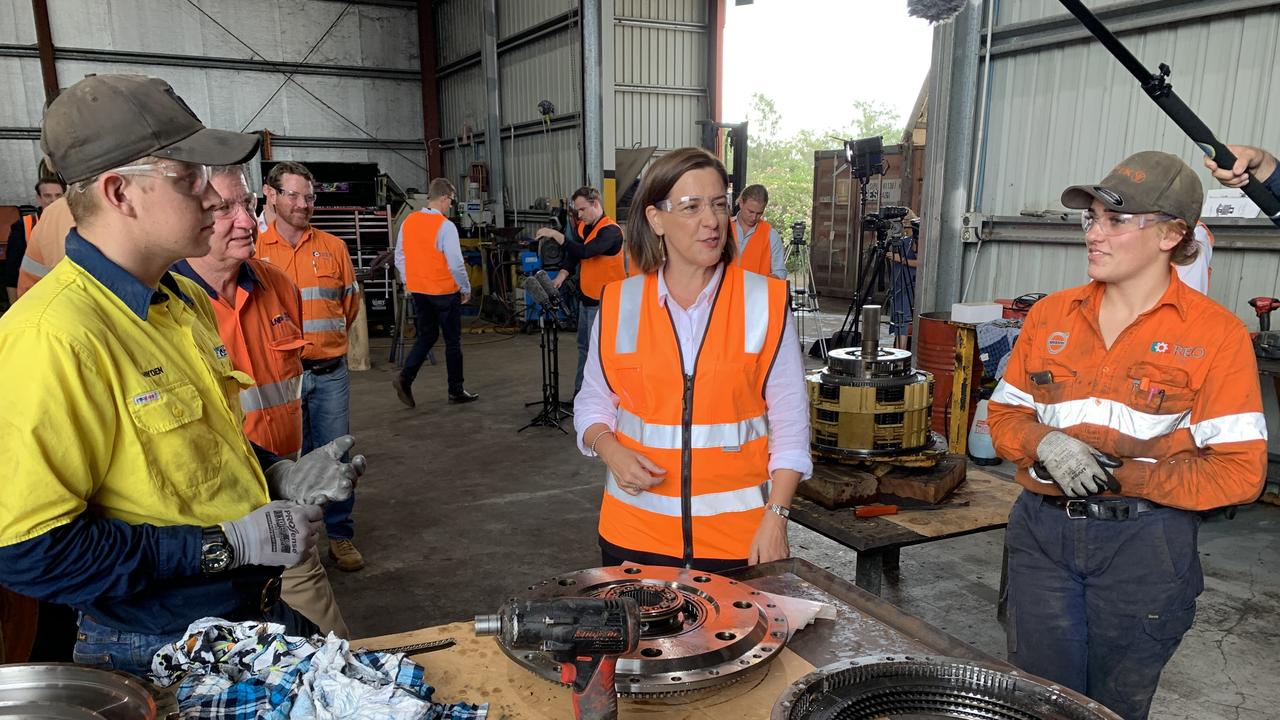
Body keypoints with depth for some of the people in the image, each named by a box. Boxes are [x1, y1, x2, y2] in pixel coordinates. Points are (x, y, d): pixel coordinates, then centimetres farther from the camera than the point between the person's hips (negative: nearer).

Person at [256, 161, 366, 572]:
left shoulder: (333, 247, 6)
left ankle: (341, 535, 21)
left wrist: (325, 340, 11)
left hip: (329, 372, 2)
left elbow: (351, 302, 14)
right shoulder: (253, 250, -1)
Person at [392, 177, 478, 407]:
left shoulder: (408, 222, 3)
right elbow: (455, 263, -19)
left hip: (417, 291, 6)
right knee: (452, 341, 8)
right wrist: (466, 289, -5)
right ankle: (456, 391, 17)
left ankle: (405, 378, 1)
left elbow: (399, 257, 9)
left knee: (426, 336, 18)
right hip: (444, 291, -6)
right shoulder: (445, 226, -17)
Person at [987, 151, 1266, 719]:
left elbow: (1239, 472, -11)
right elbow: (1005, 414, 8)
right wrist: (1045, 444, -13)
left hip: (1144, 544, -2)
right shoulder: (1049, 316, 3)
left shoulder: (1216, 334, -7)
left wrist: (1119, 475, -19)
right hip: (1042, 530, 3)